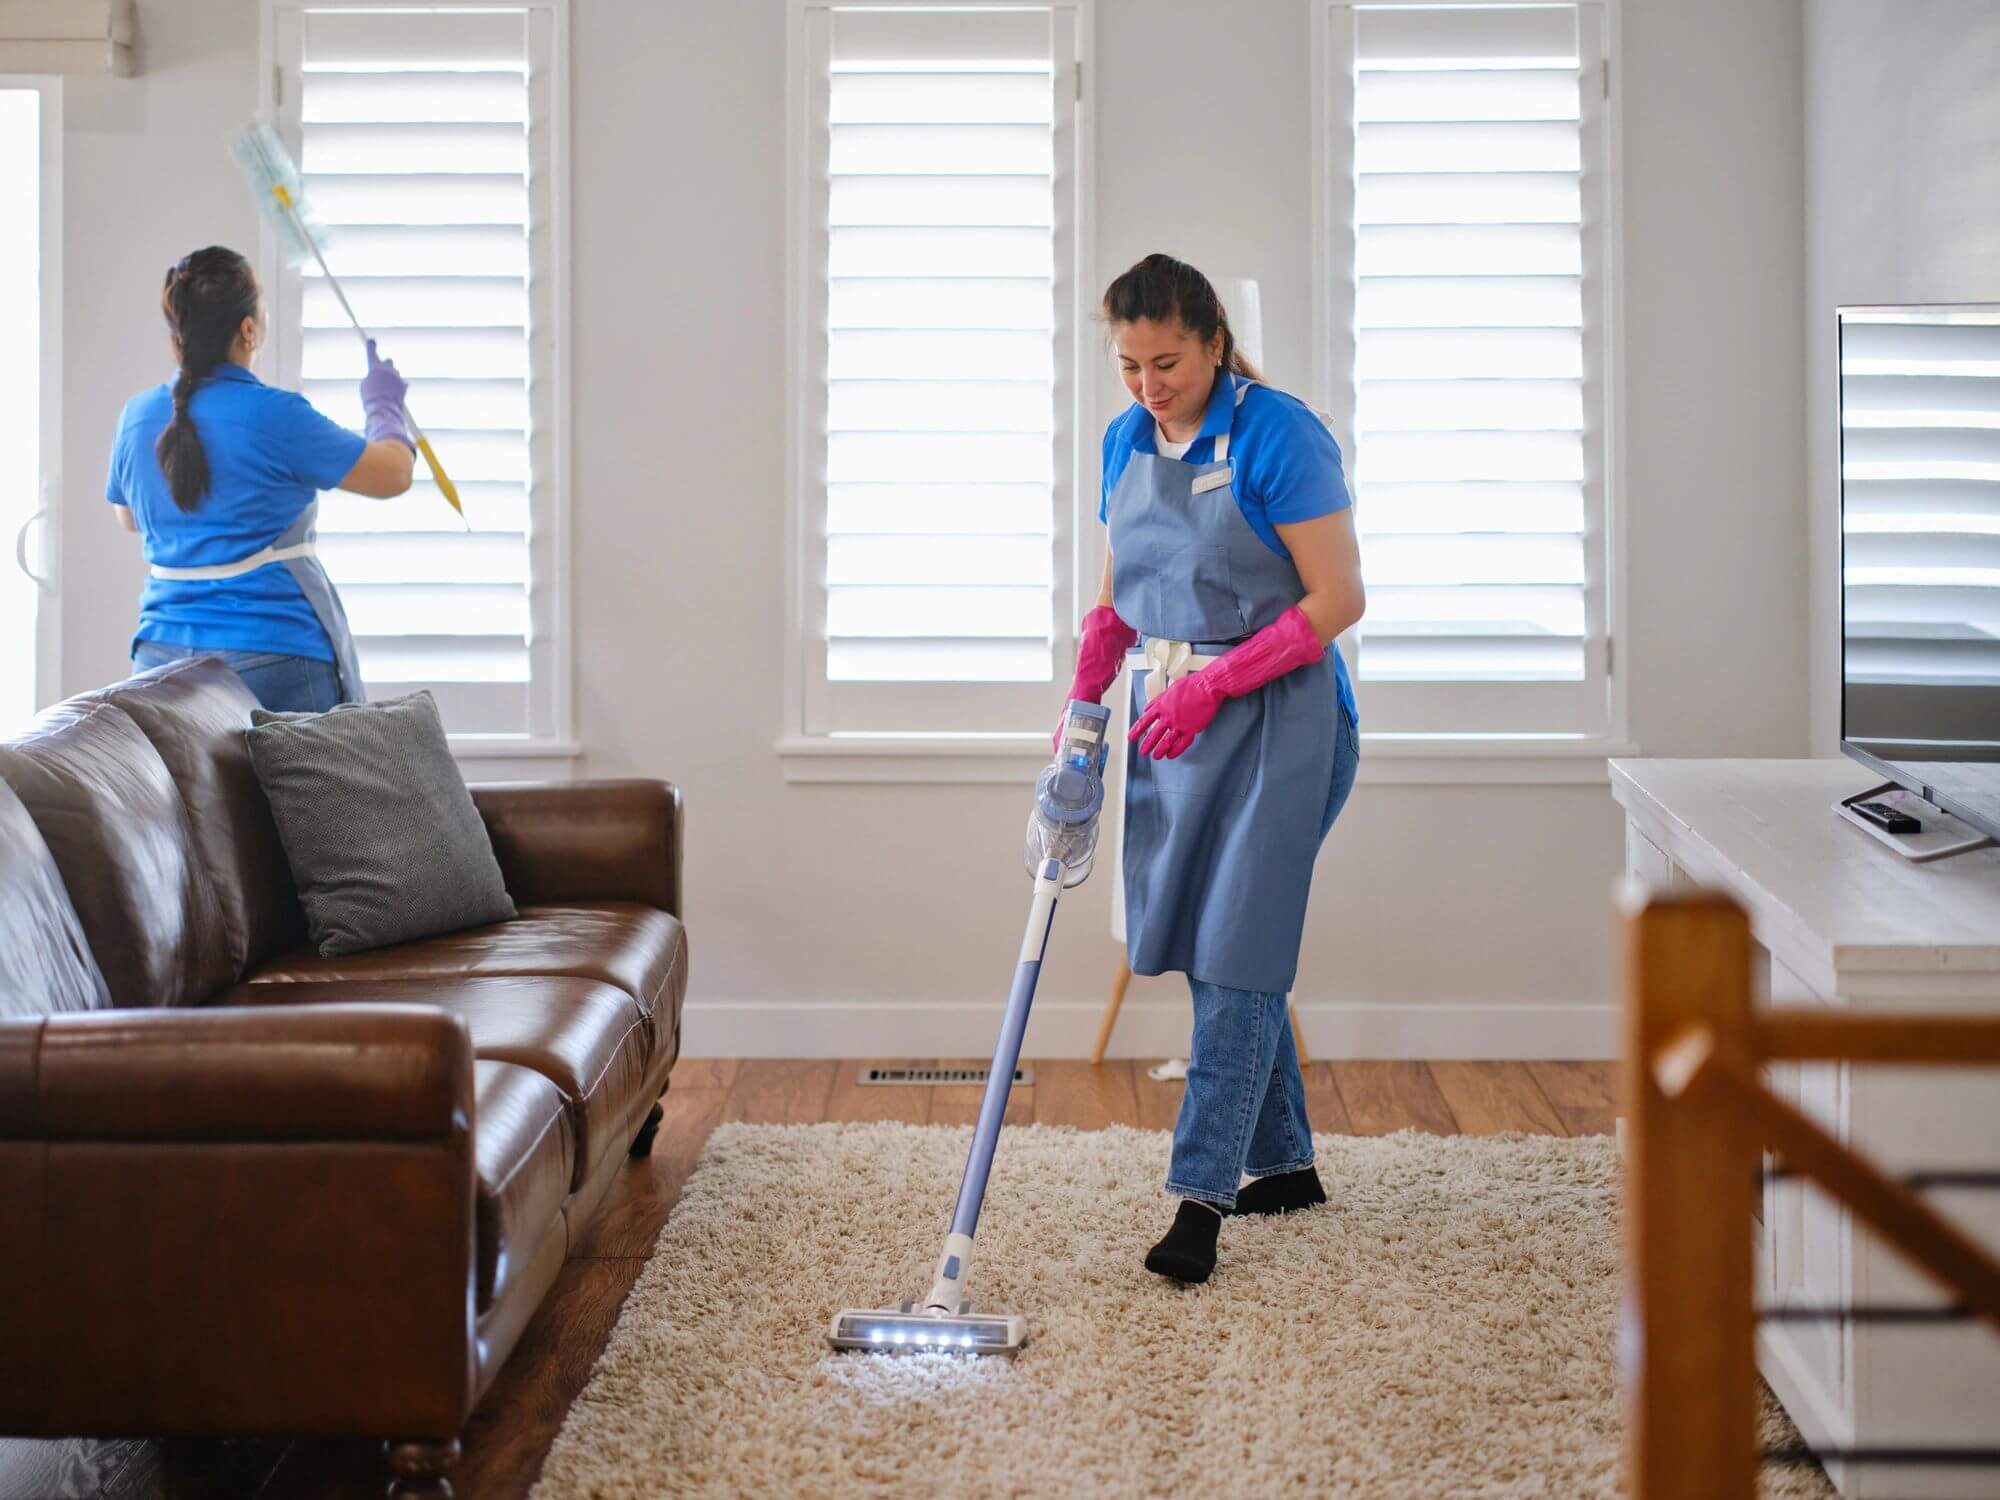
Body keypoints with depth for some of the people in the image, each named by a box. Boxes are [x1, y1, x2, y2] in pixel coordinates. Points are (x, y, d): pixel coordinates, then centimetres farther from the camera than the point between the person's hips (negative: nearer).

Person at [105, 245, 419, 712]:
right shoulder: (274, 416, -12)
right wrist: (384, 405, 18)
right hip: (274, 654, -6)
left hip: (162, 653, 6)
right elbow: (393, 474, -1)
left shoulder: (137, 416, 6)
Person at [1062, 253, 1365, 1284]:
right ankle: (1286, 1164, 23)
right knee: (1208, 952, 10)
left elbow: (1337, 599, -16)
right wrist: (1080, 713, 6)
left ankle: (1200, 1200, -7)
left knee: (1235, 955, -8)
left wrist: (1215, 682, -20)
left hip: (1274, 716, -7)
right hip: (1169, 715, 7)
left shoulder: (1278, 436, -14)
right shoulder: (1125, 442, 8)